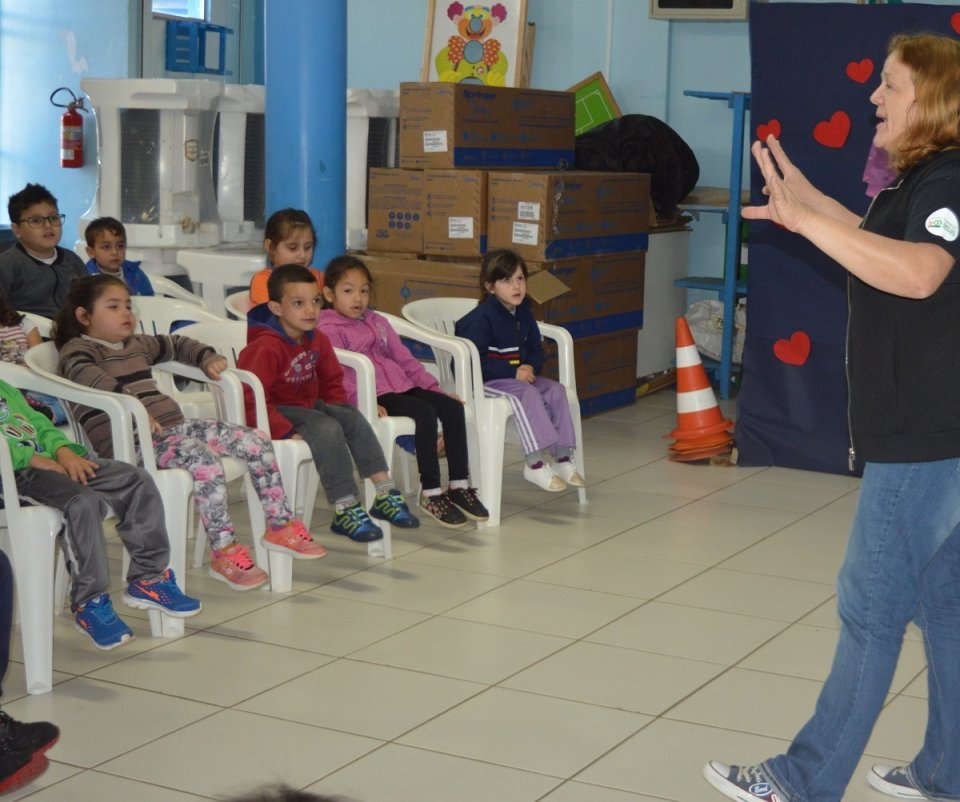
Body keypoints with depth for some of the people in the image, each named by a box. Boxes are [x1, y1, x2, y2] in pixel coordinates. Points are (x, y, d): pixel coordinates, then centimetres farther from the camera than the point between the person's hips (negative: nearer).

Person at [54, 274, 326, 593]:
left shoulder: (137, 344, 27)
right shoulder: (77, 350, 1)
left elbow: (176, 344, 43)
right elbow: (84, 374, -23)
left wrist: (207, 358, 24)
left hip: (175, 428, 9)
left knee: (257, 441, -1)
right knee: (204, 460, -35)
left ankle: (281, 525, 7)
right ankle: (223, 551, -29)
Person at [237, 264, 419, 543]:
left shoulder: (317, 340, 6)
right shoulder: (265, 348, -22)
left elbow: (332, 382, 21)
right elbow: (251, 400, -27)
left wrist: (341, 411, 3)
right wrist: (287, 431, -30)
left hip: (309, 406, 9)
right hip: (278, 413, -9)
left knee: (354, 418, -9)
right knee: (327, 429, -28)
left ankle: (385, 494, -8)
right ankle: (346, 512, -27)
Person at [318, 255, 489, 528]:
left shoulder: (377, 322, 25)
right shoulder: (328, 330, 0)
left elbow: (405, 359, 26)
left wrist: (433, 387, 16)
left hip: (401, 386, 8)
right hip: (373, 395, -8)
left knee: (453, 407, -12)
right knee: (425, 413, -29)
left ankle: (459, 485, -9)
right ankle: (430, 493, -23)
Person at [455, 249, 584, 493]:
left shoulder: (523, 313, 9)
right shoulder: (481, 318, -15)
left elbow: (536, 349, 18)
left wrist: (530, 367, -7)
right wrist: (514, 372, -24)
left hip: (519, 376, 8)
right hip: (483, 381, -8)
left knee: (555, 390, -14)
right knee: (527, 393, -32)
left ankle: (562, 457, -12)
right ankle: (535, 463, -32)